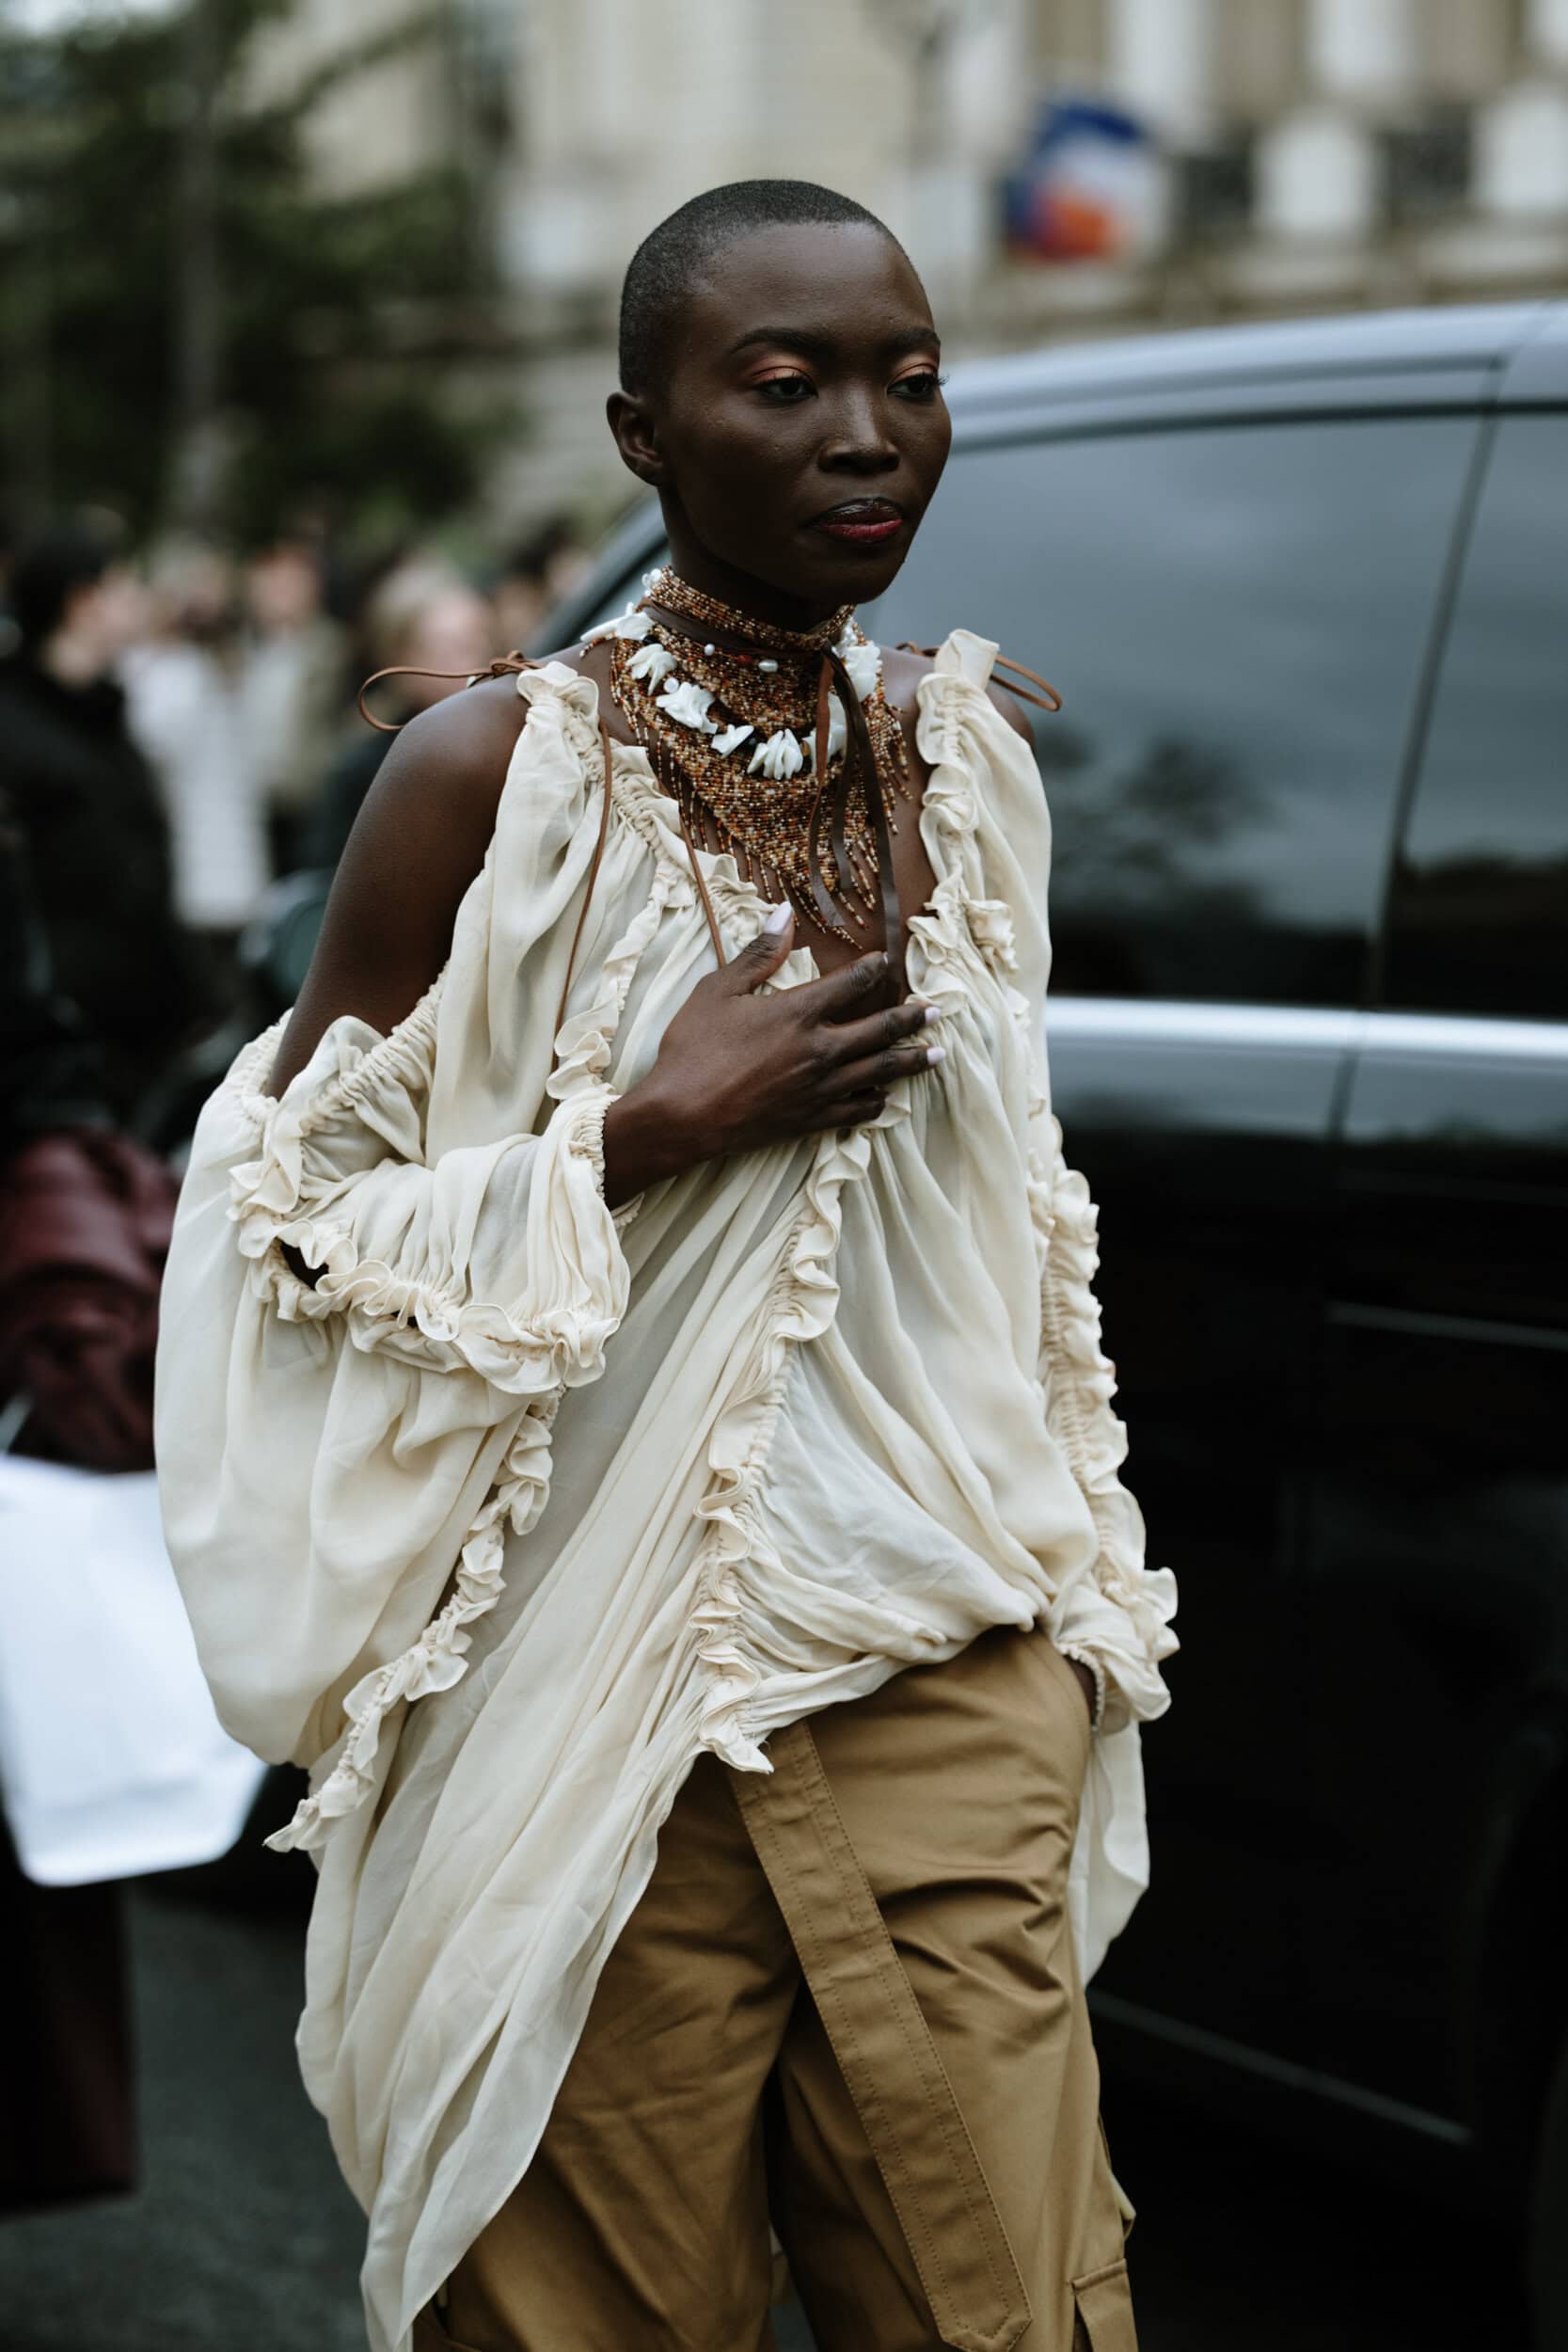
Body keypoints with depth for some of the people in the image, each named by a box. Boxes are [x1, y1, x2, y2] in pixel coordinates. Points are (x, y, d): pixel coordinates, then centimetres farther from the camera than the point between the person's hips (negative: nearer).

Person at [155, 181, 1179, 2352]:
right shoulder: (499, 773, -7)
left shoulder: (969, 759, 9)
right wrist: (649, 1133, -15)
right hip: (601, 1744, -4)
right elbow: (289, 1217, -5)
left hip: (949, 1709, 4)